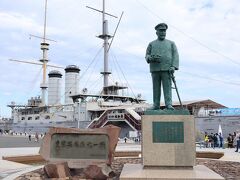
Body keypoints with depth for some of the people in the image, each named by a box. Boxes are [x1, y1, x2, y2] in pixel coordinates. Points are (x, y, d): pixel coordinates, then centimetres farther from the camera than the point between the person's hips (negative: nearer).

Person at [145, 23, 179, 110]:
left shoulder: (171, 43, 14)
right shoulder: (152, 44, 16)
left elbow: (175, 56, 4)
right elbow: (147, 55, 10)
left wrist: (173, 66, -11)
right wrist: (151, 58, -15)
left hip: (167, 69, -1)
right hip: (155, 69, 1)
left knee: (167, 87, -7)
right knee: (156, 88, 2)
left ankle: (169, 104, -8)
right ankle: (156, 105, 6)